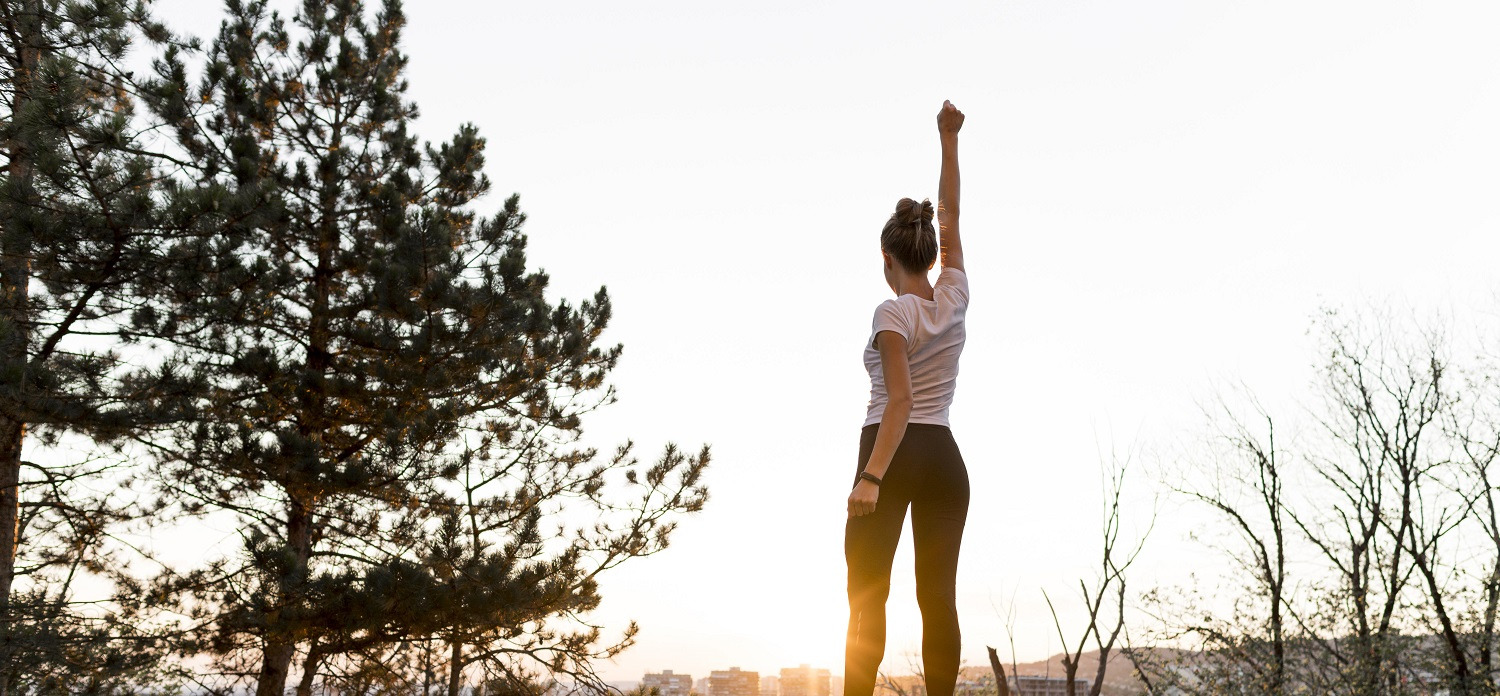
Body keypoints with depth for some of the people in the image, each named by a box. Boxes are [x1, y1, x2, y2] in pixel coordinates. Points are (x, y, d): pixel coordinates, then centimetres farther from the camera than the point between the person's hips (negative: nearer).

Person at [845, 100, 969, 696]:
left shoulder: (893, 314, -9)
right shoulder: (955, 296, 7)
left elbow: (900, 401, -20)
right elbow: (950, 213, 20)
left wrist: (871, 477, -26)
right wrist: (948, 138, 29)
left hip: (895, 452, -5)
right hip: (946, 458, 6)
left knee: (866, 595, -4)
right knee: (938, 596, 3)